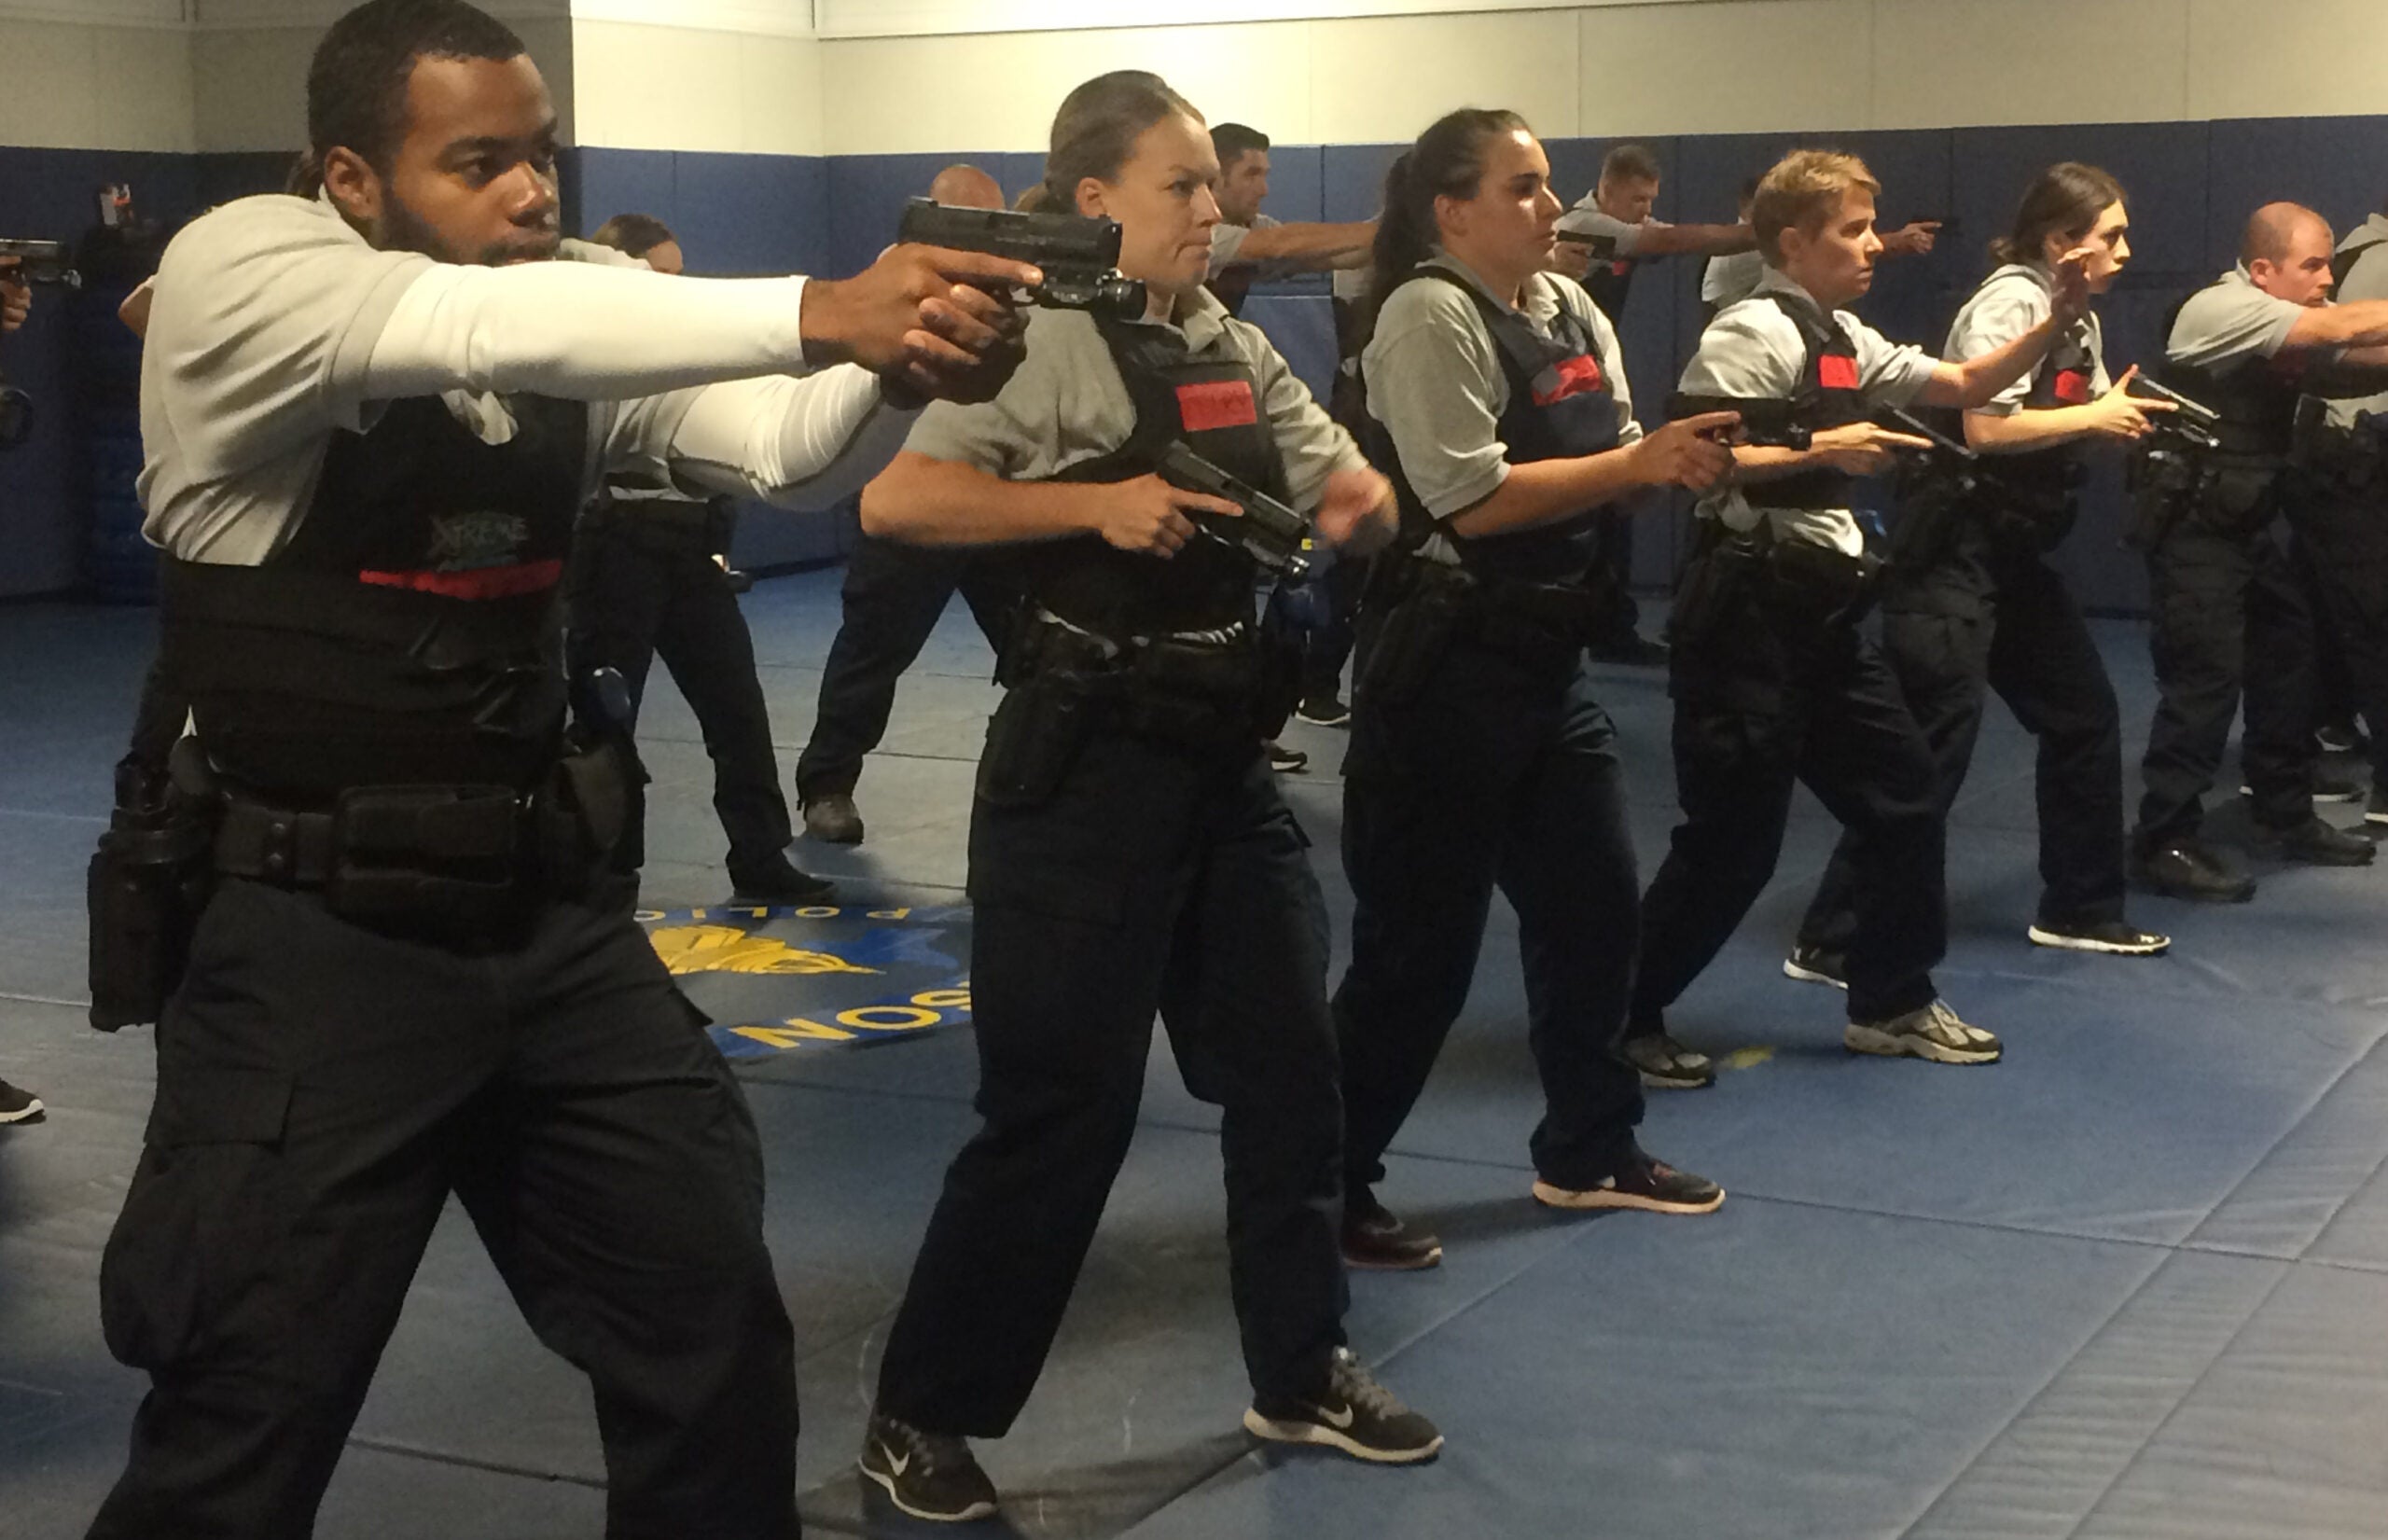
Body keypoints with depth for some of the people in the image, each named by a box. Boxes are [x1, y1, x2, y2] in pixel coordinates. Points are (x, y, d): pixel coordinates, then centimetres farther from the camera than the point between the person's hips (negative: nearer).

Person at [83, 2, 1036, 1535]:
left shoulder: (580, 304, 2)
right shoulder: (232, 270, -14)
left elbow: (786, 450, -8)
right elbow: (490, 333, -33)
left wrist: (901, 371, -31)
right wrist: (825, 311, -41)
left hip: (552, 916, 6)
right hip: (322, 940, -5)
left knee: (721, 1343, 13)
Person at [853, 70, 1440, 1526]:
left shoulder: (1239, 350, 9)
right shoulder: (1048, 342, -12)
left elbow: (1353, 494, 13)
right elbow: (895, 502, -22)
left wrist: (1364, 506, -11)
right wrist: (1097, 504, -29)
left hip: (1225, 749, 7)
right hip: (1087, 760, -7)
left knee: (1287, 1061, 13)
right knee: (1063, 1100, -3)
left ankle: (1303, 1372, 30)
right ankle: (922, 1415, 13)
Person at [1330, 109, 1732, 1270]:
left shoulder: (1572, 310, 10)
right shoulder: (1430, 316, -14)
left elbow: (1608, 462, 13)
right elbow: (1473, 499, -22)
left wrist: (1680, 463, -8)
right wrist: (1639, 465, -20)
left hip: (1548, 656, 8)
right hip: (1446, 664, -8)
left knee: (1593, 906, 16)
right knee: (1421, 941, -3)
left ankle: (1587, 1152, 33)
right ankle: (1323, 1187, 10)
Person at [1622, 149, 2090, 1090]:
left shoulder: (1846, 341, 15)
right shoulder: (1753, 333, -13)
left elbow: (1962, 386, 18)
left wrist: (2054, 323, 4)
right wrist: (1822, 450, -22)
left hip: (1817, 607, 10)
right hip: (1747, 606, -10)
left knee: (1899, 793, 14)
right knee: (1734, 836, -5)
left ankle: (1891, 1003, 29)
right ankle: (1623, 1015, 8)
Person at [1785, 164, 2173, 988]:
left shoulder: (2080, 321, 13)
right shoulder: (2012, 300, -15)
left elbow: (2092, 428, 14)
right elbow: (1986, 428, -25)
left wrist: (2135, 420, -5)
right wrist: (2092, 417, -16)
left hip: (2013, 551, 10)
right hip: (1953, 547, -10)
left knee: (2084, 713, 16)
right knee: (1936, 742, -12)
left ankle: (2077, 908, 31)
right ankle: (1835, 942, -8)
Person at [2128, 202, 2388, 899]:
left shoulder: (2291, 322, 10)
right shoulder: (2221, 309, -18)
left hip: (2247, 526, 9)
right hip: (2192, 528, -9)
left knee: (2289, 658, 14)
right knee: (2205, 678, -10)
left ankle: (2285, 816, 28)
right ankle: (2165, 842, -2)